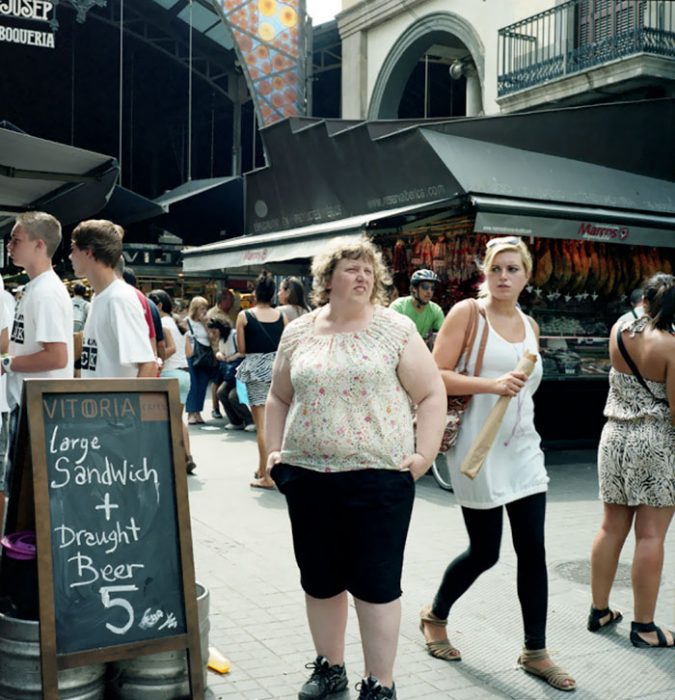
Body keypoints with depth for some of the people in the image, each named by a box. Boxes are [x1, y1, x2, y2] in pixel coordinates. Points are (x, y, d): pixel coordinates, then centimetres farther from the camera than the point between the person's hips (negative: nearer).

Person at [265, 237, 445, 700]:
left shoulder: (396, 329, -1)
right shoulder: (298, 333, 8)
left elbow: (432, 394, -1)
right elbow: (279, 397, 17)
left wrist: (424, 455, -9)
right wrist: (275, 451, 7)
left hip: (378, 476, -3)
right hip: (308, 476, 3)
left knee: (376, 582, 2)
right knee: (320, 579, 13)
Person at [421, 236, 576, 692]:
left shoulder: (530, 326, 11)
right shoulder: (467, 312, -7)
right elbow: (435, 376, -14)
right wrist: (491, 384, -24)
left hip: (523, 448, 6)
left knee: (533, 550, 5)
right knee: (485, 552, 3)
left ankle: (535, 651, 19)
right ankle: (435, 616, 30)